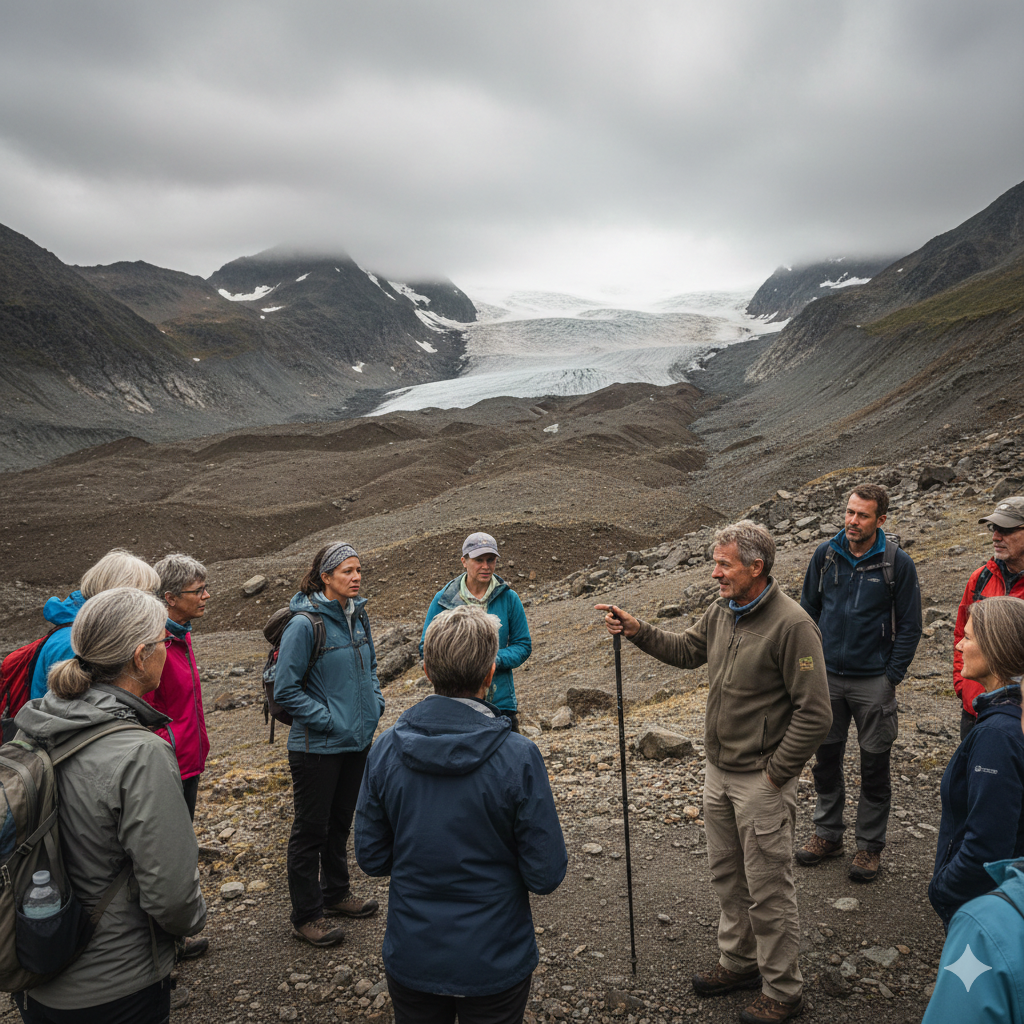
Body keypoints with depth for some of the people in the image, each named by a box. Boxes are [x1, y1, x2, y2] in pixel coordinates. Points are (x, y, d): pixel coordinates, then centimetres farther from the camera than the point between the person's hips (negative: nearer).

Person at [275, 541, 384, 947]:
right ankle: (306, 915, 22)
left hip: (358, 740, 7)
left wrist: (374, 704, 5)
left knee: (341, 821, 22)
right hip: (317, 746, -7)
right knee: (311, 828, 7)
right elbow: (286, 689, -18)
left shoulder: (358, 616, 3)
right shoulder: (305, 624, -20)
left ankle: (336, 892, 39)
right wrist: (328, 719, -19)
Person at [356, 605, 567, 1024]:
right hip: (494, 965, -2)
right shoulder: (518, 757, -24)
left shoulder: (385, 749, -14)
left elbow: (372, 858, -4)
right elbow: (545, 875, -17)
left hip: (410, 959, 3)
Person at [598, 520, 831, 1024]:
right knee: (727, 877, 22)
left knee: (768, 889, 8)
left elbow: (815, 713, -22)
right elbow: (687, 650, 17)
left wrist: (774, 773, -16)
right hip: (719, 773, 8)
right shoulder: (722, 609, 0)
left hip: (762, 781, -8)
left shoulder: (791, 624, -23)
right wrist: (637, 631, 3)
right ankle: (739, 963, 42)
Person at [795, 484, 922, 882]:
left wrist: (892, 678, -7)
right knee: (825, 760, 13)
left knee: (874, 767, 8)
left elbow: (909, 626, -4)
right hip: (827, 677, 3)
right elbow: (808, 608, 9)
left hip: (874, 682, -3)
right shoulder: (825, 554, -1)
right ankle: (828, 833, 31)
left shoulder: (897, 562, -9)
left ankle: (870, 844, 25)